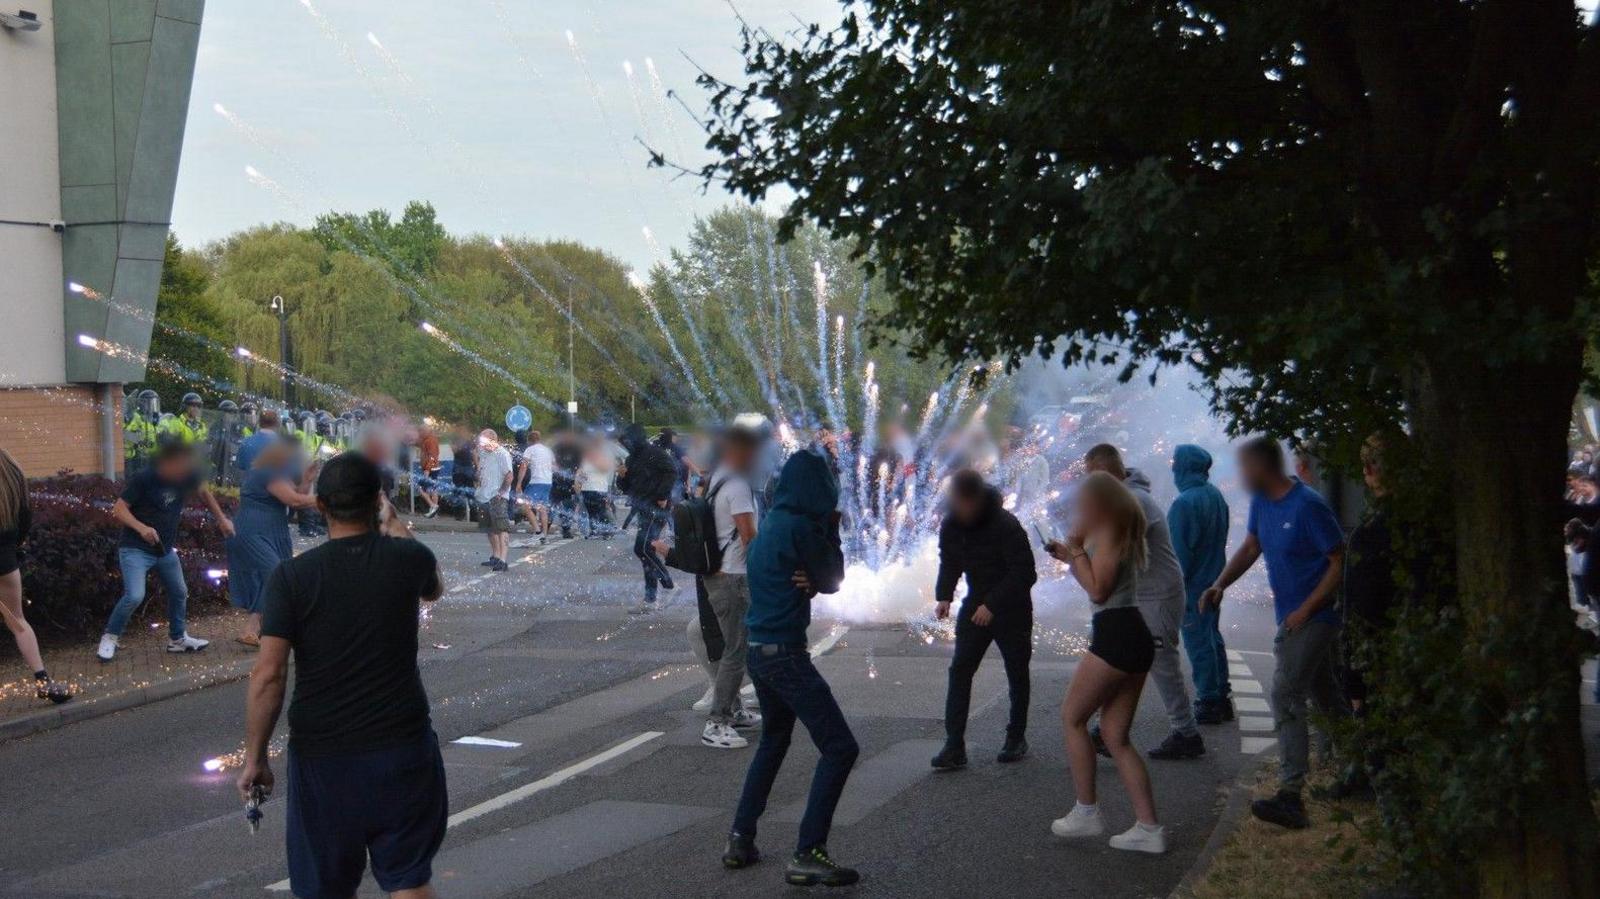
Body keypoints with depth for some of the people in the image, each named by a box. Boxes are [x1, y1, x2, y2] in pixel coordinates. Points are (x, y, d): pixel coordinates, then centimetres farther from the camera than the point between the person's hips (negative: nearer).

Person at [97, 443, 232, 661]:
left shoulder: (186, 477, -6)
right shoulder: (142, 480, -22)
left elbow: (203, 491, 15)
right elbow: (118, 510, -20)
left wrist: (221, 519, 15)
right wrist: (141, 527, -36)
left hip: (165, 550, 7)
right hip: (136, 550, -7)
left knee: (179, 593, 16)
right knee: (134, 596, -21)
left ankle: (177, 639, 35)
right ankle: (109, 639, -3)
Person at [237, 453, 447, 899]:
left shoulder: (291, 576, -9)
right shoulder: (407, 559, -5)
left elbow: (268, 674, -13)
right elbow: (434, 588, 21)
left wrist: (254, 757, -3)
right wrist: (398, 532, 37)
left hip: (322, 757, 0)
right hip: (402, 748, 1)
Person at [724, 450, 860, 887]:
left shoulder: (770, 524, 11)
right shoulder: (799, 528, -16)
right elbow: (833, 581, -5)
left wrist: (808, 580, -8)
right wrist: (832, 530, 4)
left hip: (759, 651, 10)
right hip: (786, 654, -10)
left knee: (773, 741, 26)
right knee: (839, 747, -7)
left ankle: (740, 840, 26)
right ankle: (807, 855, -9)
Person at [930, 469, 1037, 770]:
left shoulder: (1005, 525, -23)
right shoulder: (951, 525, -4)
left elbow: (1024, 573, -22)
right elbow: (949, 563, 9)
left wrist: (993, 604, -29)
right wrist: (944, 596, -8)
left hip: (1012, 607, -5)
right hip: (976, 604, 5)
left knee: (1017, 674, 6)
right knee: (960, 670, -6)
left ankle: (1016, 738, 24)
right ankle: (954, 746, -9)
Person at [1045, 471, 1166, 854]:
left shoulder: (1108, 531, -9)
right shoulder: (1123, 532, 21)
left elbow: (1098, 590, -14)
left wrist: (1076, 549, -8)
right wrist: (1070, 556, 19)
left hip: (1115, 636, -10)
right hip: (1135, 636, 10)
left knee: (1072, 718, 4)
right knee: (1116, 737, 9)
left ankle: (1086, 812, 6)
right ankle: (1148, 829, 4)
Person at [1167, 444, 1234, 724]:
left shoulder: (1184, 503, -22)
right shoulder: (1215, 495, 6)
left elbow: (1179, 551, -21)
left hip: (1194, 585, -9)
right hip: (1214, 580, 9)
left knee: (1198, 641, -2)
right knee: (1213, 637, 18)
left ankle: (1208, 702, 2)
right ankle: (1221, 698, 25)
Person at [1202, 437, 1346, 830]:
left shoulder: (1308, 506, -20)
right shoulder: (1262, 502, 6)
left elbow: (1339, 562, -17)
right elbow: (1250, 548, 16)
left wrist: (1305, 610, -20)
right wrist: (1220, 584, -1)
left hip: (1312, 617, -9)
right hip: (1291, 617, 9)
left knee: (1287, 697, -16)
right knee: (1326, 699, 18)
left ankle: (1290, 795, -19)